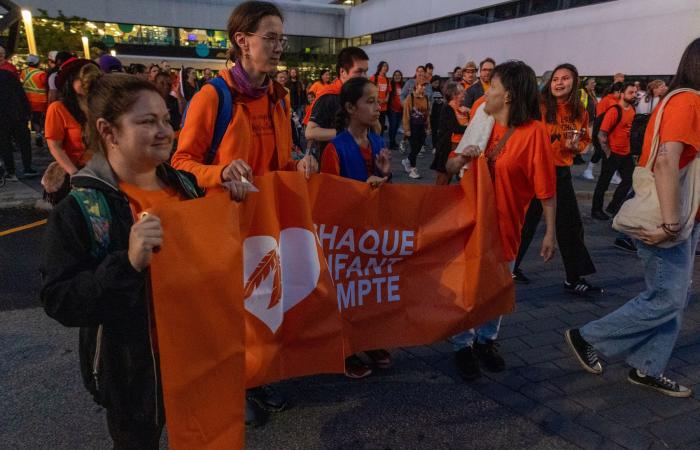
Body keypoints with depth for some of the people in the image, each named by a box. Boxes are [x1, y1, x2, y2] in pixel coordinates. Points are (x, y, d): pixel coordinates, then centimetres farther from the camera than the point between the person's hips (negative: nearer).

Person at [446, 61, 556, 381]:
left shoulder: (534, 132, -13)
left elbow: (546, 190, -13)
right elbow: (449, 168, 1)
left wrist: (550, 233, -15)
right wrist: (462, 157, -20)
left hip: (504, 225, -2)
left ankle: (486, 341, 36)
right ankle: (463, 346, 25)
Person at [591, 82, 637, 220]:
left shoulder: (632, 109, 5)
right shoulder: (614, 111, -17)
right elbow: (602, 134, -18)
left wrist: (630, 147, 12)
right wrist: (608, 153, -14)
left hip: (626, 153, 8)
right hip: (613, 154, -8)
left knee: (629, 179, 14)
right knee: (604, 183, 4)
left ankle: (613, 207, 27)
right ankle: (596, 210, 18)